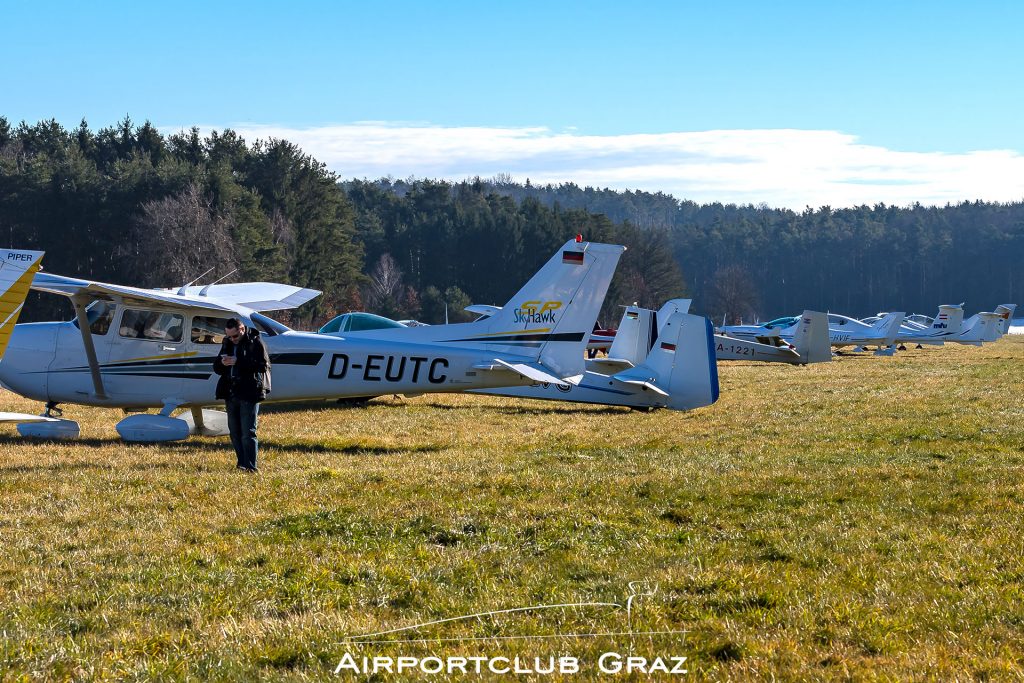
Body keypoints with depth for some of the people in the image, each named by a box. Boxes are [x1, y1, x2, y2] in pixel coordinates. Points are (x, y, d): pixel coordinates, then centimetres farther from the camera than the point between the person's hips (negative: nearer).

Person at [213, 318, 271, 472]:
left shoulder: (255, 342, -5)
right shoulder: (227, 344, 14)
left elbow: (263, 365, -16)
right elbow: (216, 368, 16)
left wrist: (238, 361, -21)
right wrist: (222, 362, -8)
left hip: (249, 394, -7)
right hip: (231, 394, 7)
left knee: (248, 432, -10)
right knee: (235, 432, 10)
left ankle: (250, 466, -11)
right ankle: (242, 463, 17)